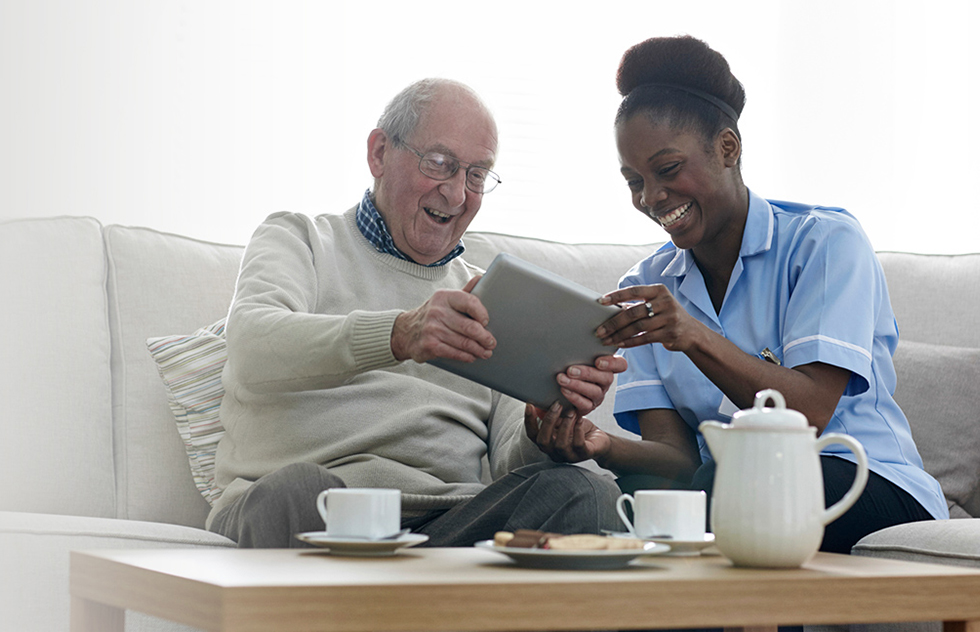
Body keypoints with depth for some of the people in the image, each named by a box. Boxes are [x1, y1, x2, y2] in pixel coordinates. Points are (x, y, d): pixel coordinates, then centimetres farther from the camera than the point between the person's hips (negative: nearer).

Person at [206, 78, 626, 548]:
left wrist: (546, 425, -9)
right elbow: (252, 353, -10)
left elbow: (511, 464, 16)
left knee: (583, 493, -27)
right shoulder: (297, 240, 15)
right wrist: (397, 336, -27)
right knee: (297, 492, -39)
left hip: (447, 516, 4)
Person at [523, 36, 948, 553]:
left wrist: (696, 338, -29)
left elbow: (810, 415, -15)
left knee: (723, 484, -36)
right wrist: (606, 449, -23)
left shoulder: (826, 242, -3)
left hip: (871, 491, -3)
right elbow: (675, 452, 0)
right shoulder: (644, 291, 12)